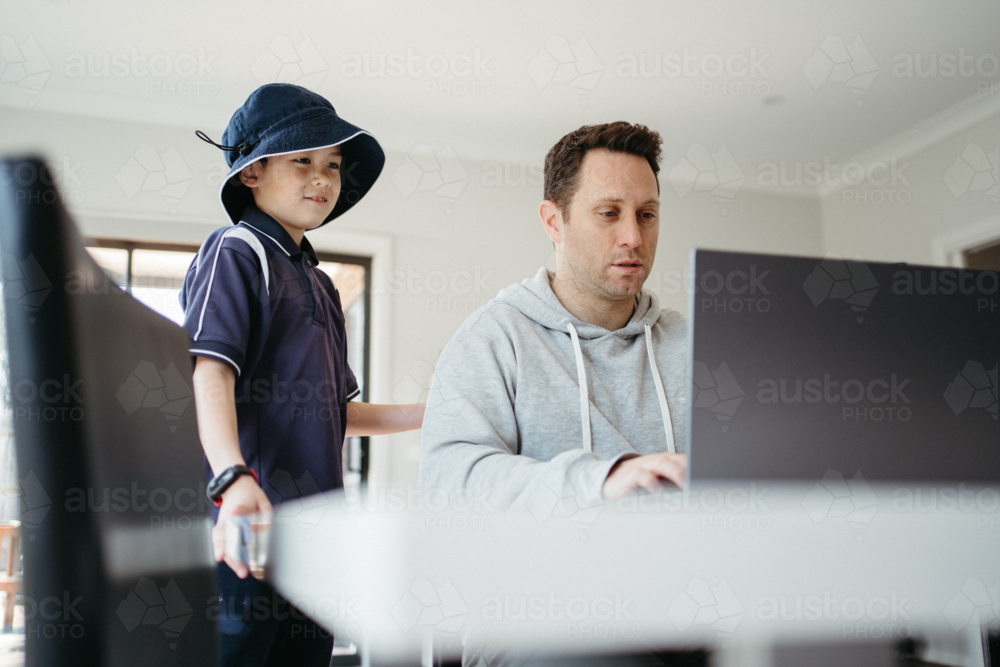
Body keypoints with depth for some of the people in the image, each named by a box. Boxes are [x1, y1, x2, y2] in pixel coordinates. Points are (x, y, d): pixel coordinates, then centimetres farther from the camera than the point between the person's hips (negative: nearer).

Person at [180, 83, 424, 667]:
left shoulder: (320, 284, 22)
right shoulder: (237, 252, -3)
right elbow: (210, 374, -18)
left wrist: (427, 414, 15)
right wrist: (235, 479, -34)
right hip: (247, 523, -8)